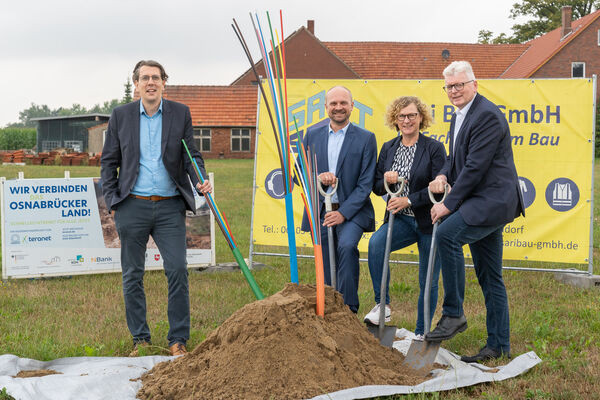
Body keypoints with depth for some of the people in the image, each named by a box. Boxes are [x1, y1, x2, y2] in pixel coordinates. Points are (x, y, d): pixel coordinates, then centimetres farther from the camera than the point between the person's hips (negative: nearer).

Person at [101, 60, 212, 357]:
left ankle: (178, 340, 5)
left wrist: (200, 181, -13)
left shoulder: (180, 114, 6)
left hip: (170, 207, 0)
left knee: (178, 271, -6)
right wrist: (112, 202, 1)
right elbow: (109, 162, 9)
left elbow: (190, 155, 7)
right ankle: (140, 339, 19)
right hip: (132, 207, 1)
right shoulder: (121, 116, 6)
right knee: (132, 276, 7)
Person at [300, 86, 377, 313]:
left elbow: (365, 183, -5)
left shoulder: (365, 138, 0)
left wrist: (343, 213, -14)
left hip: (351, 211, -3)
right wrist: (317, 177, -13)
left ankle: (348, 309, -21)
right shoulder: (312, 135, 10)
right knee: (325, 269, 5)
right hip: (320, 212, 4)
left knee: (346, 246, -29)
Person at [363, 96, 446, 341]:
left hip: (429, 222, -3)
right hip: (401, 220, 3)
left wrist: (408, 200, -18)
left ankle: (422, 333, 20)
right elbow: (376, 187, 12)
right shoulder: (388, 148, 9)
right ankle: (383, 305, -17)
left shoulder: (434, 148, -5)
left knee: (428, 281, 3)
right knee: (376, 243, -28)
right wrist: (386, 181, -11)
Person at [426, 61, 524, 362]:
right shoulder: (459, 117, 17)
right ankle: (498, 346, 19)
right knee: (489, 277, 12)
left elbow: (476, 165, -20)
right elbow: (456, 157, 23)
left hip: (493, 200, -10)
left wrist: (449, 204, -18)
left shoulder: (487, 115, -14)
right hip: (482, 204, 10)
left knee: (448, 233, -29)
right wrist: (443, 175, 0)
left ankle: (453, 314, -21)